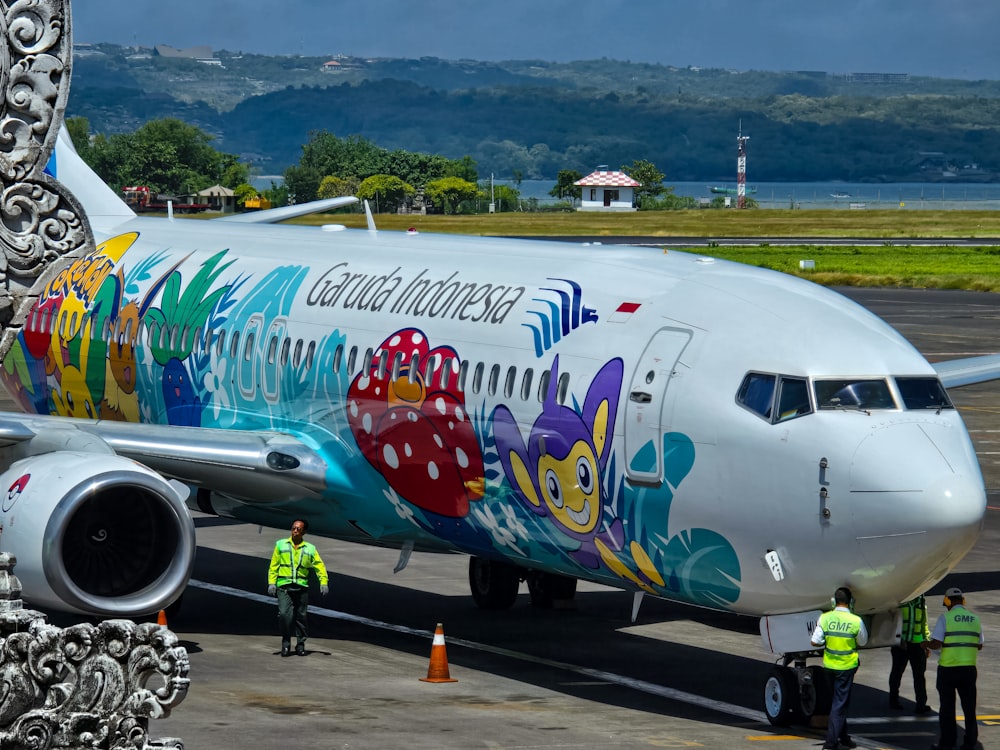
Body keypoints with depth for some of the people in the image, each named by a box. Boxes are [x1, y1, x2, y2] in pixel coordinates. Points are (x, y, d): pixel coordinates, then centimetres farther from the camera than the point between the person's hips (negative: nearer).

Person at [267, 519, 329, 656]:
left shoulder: (310, 549, 10)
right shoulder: (281, 545, 9)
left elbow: (319, 566, 6)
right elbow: (274, 565, 8)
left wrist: (324, 582, -7)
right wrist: (272, 582, -3)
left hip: (301, 587, 1)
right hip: (284, 586, -1)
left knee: (301, 616, 3)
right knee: (284, 614, -14)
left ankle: (300, 644, 16)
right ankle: (286, 643, 0)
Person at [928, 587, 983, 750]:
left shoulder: (945, 618, -9)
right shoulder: (975, 619, 6)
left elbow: (936, 644, -15)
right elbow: (979, 646, 13)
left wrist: (926, 645, 6)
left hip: (948, 669, -4)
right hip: (969, 668, 4)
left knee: (947, 707, 5)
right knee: (969, 707, 10)